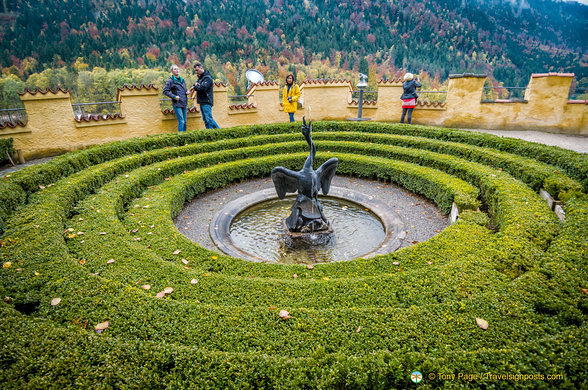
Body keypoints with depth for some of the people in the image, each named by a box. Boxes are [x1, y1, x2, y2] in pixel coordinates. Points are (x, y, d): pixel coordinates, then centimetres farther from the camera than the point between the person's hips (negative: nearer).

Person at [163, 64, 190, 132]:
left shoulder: (182, 80, 14)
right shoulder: (170, 81, -4)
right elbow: (165, 91, -7)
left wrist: (187, 92, 4)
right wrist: (174, 96, -17)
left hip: (184, 103, 6)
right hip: (177, 104, -6)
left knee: (184, 121, 9)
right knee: (181, 121, -10)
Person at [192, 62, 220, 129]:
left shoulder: (207, 78, -11)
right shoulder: (200, 77, 18)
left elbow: (203, 88, -23)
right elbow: (194, 86, 20)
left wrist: (195, 87, -6)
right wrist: (196, 84, -4)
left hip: (207, 102, -9)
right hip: (202, 101, 9)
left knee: (209, 118, -13)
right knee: (205, 120, 7)